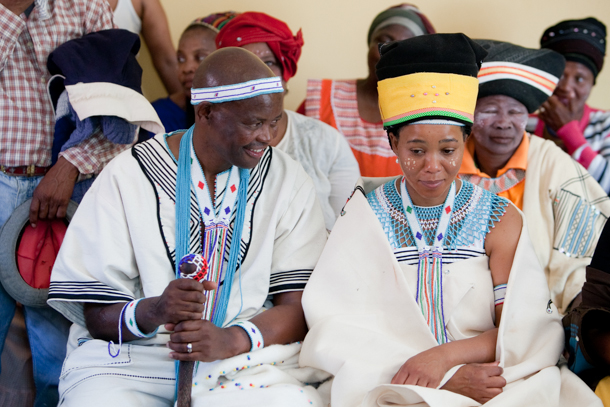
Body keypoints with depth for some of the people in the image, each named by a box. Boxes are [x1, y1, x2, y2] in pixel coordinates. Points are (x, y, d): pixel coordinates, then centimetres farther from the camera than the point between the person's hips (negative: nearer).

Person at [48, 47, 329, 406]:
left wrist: (230, 340, -18)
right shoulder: (127, 178, 2)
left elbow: (298, 306, 1)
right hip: (131, 359, 0)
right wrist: (152, 311, -22)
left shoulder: (290, 182, 8)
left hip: (249, 357, 1)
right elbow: (96, 315, 0)